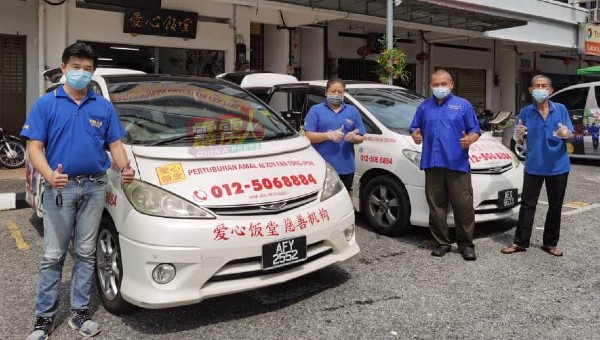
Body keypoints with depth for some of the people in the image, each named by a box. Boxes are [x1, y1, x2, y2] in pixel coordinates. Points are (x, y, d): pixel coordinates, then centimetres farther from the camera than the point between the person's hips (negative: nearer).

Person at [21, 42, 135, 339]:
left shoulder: (104, 107, 9)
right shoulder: (46, 104, 2)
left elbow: (115, 144, 10)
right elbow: (35, 147, -3)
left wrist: (124, 169, -12)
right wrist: (49, 175, -23)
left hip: (94, 187, 2)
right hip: (60, 187, -2)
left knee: (85, 253, 9)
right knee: (53, 255, 4)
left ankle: (80, 313, 19)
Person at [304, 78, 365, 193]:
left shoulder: (353, 111, 14)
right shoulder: (316, 110, 6)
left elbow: (360, 138, 13)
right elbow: (308, 136, -3)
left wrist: (352, 138, -11)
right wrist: (329, 135, -16)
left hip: (346, 168, 3)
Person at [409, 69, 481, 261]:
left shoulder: (463, 105, 7)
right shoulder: (424, 107, 16)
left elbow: (475, 131, 5)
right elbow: (414, 129, 19)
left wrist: (469, 139, -17)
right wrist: (415, 135, -4)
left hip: (458, 164, -3)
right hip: (432, 163, 3)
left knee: (463, 205, -4)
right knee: (436, 205, 6)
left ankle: (466, 244, 8)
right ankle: (441, 243, 16)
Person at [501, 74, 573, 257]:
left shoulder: (561, 109, -3)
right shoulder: (526, 112, -1)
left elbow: (570, 138, -1)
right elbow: (519, 141, 2)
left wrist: (566, 134, -24)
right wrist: (518, 135, -22)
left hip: (558, 166, 0)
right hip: (533, 166, 0)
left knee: (555, 207, 10)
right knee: (527, 205, 3)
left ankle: (550, 243, 22)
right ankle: (520, 242, 10)